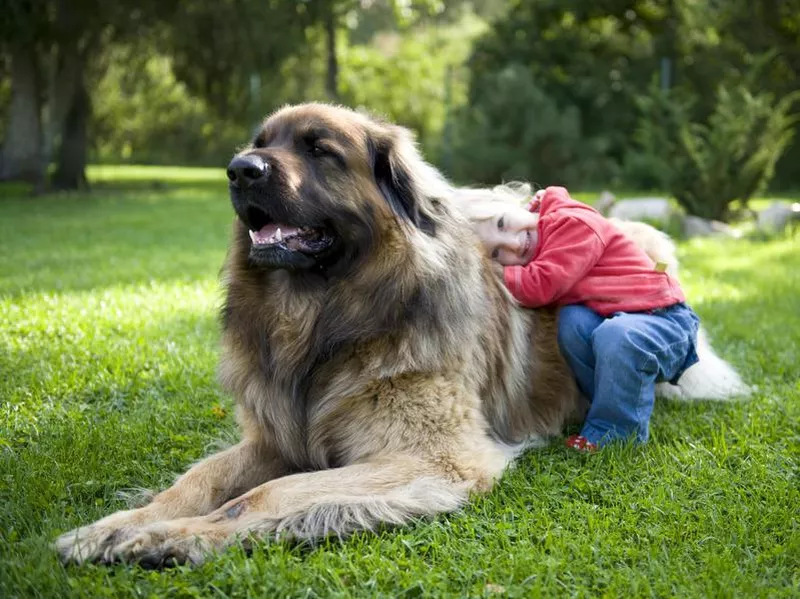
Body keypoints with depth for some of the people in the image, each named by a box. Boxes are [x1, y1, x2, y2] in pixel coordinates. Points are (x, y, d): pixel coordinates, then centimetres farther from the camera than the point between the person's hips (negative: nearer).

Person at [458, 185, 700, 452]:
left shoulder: (572, 223, -18)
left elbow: (539, 287, -26)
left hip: (666, 320, -7)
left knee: (615, 336, -36)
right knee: (572, 320, -22)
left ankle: (616, 430, -16)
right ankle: (611, 407, -7)